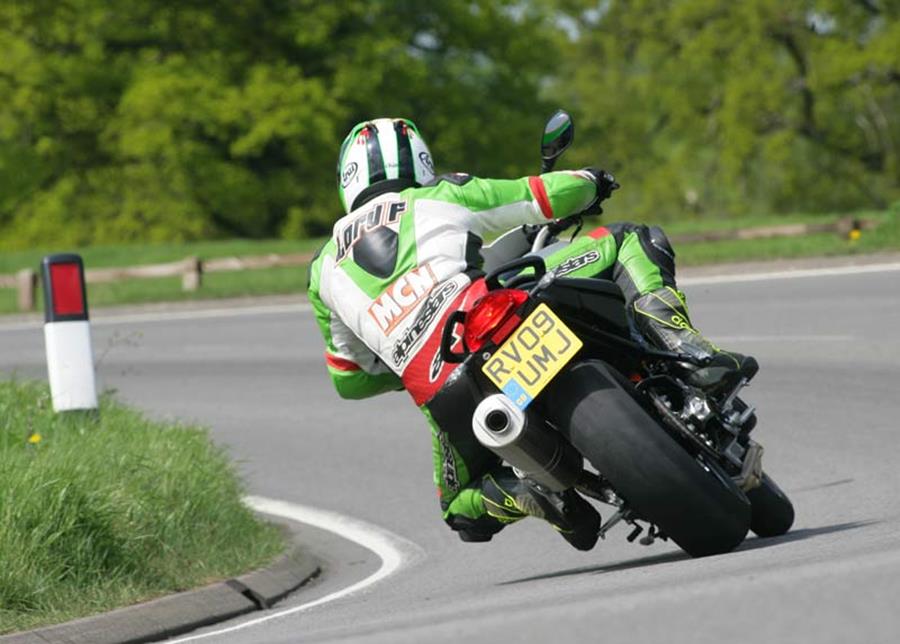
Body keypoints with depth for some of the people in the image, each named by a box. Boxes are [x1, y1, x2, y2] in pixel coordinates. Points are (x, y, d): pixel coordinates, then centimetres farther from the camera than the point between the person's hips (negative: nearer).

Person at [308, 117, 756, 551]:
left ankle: (515, 496, -7)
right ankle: (685, 348, -14)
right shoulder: (438, 198, 21)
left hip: (439, 393, 2)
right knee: (634, 241, 15)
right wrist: (590, 182, 42)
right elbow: (550, 197, 19)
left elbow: (349, 380, 34)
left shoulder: (324, 269, 29)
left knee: (463, 509, 29)